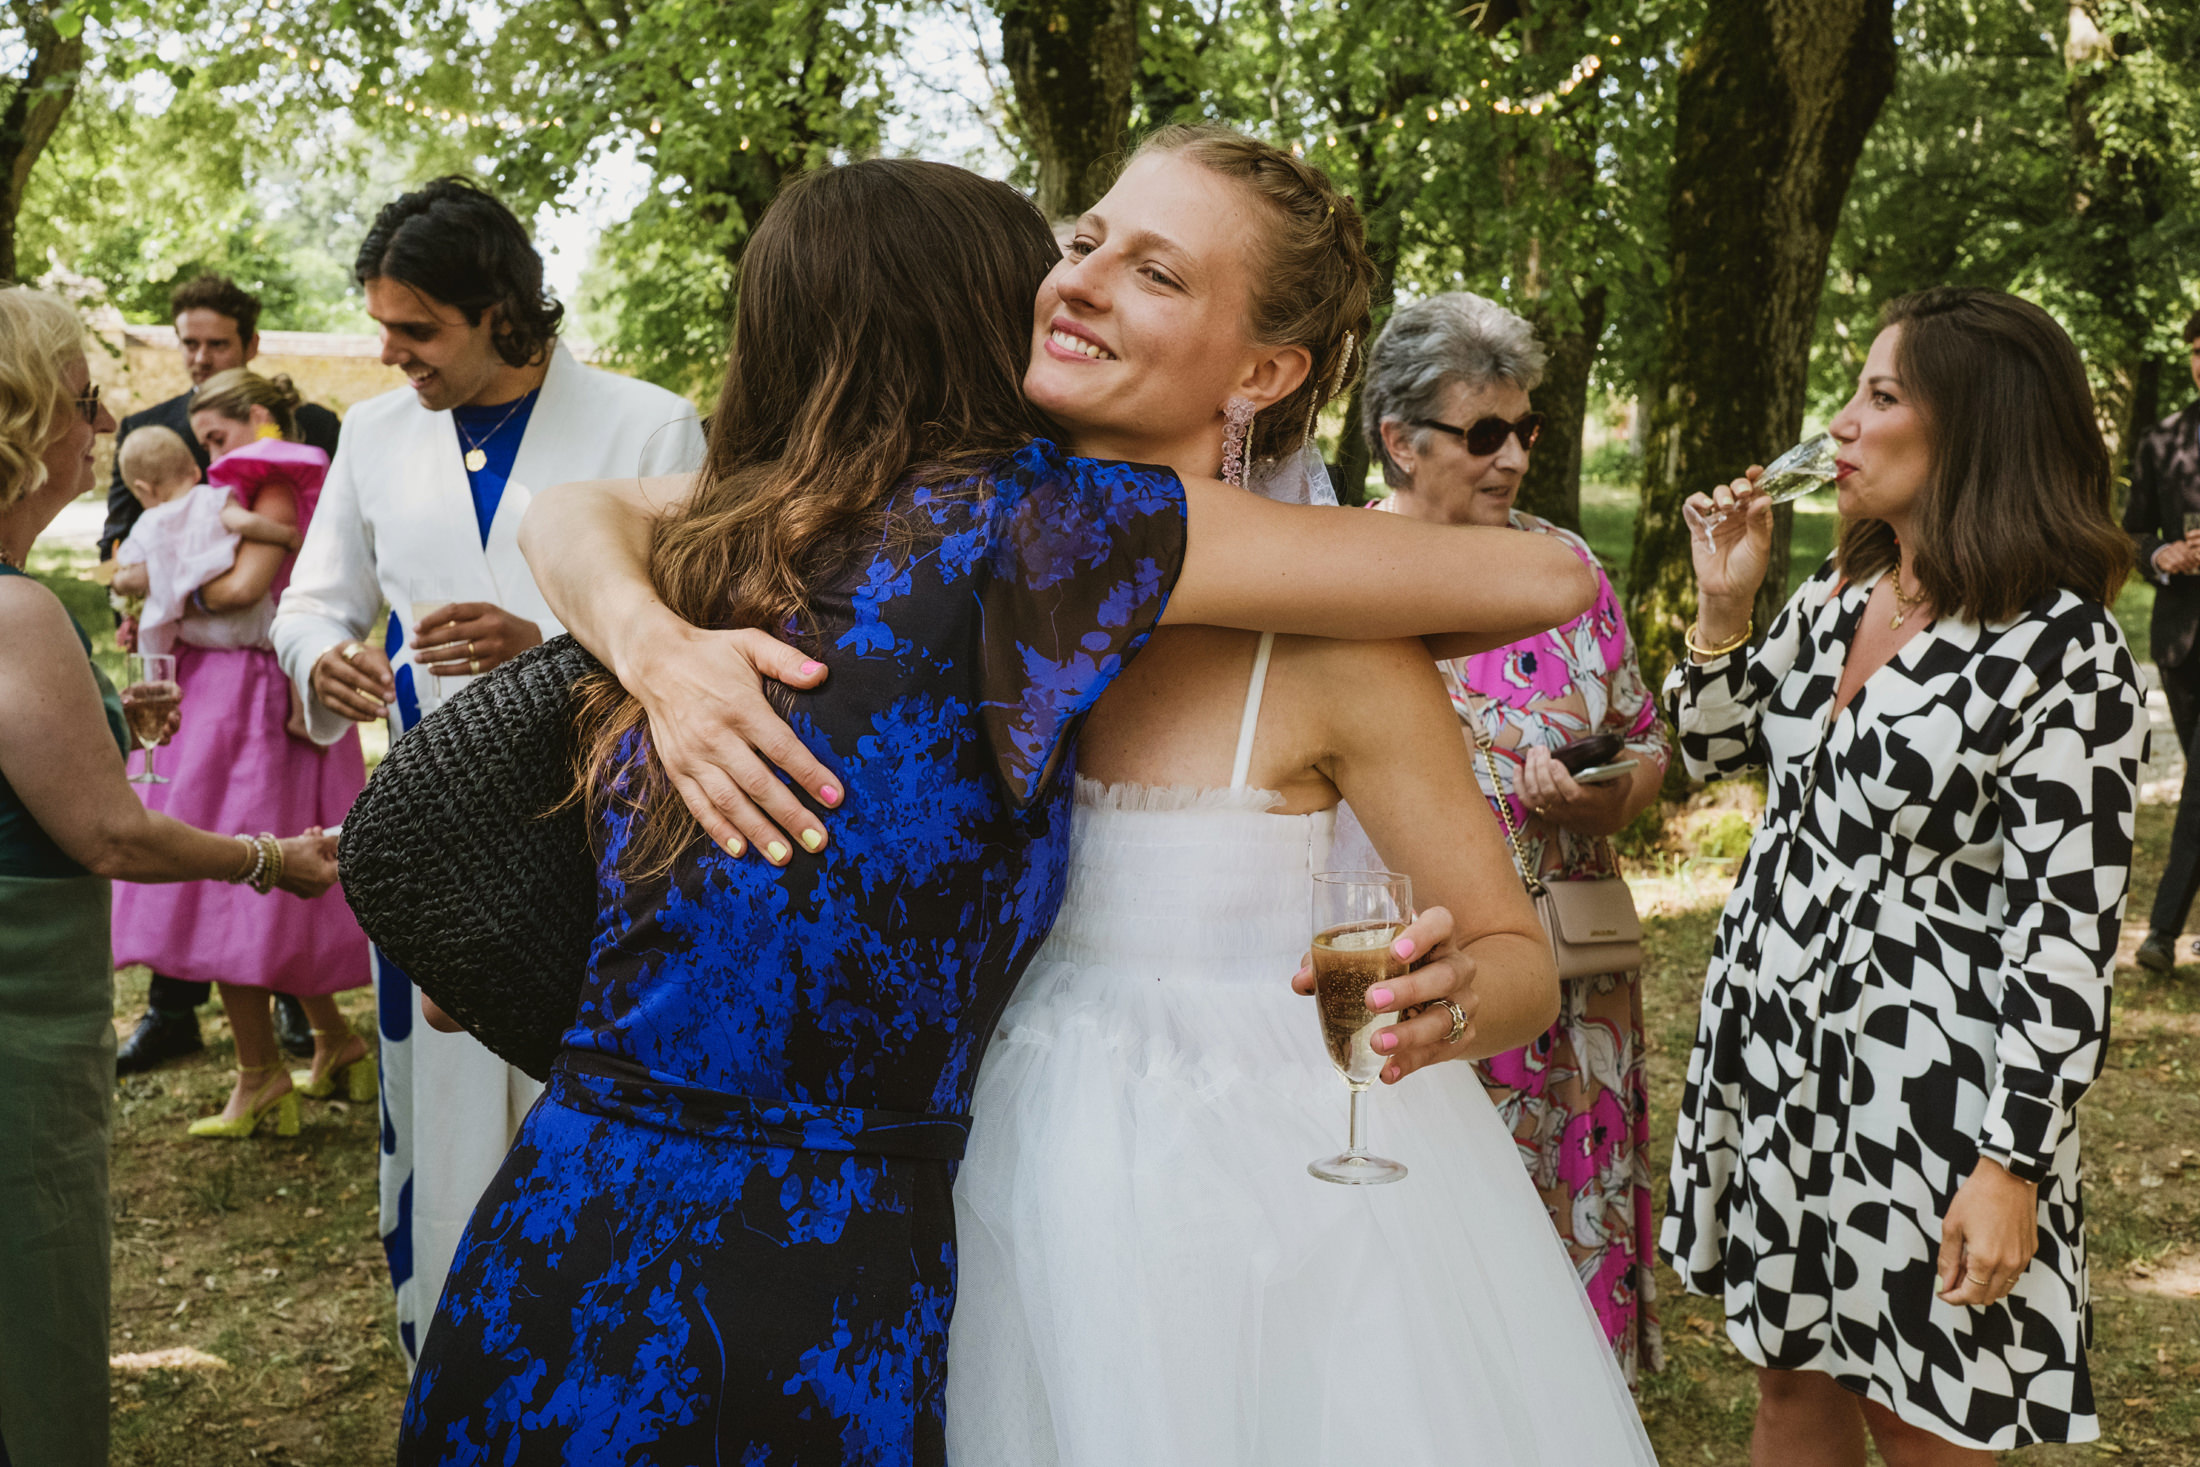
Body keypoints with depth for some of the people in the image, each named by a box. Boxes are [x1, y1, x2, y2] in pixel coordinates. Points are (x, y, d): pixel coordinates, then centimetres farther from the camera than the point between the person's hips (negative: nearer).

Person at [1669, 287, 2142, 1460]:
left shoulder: (2062, 653, -16)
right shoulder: (1836, 600, 7)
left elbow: (2069, 930, -18)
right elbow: (1716, 750, 18)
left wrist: (2012, 1165, -19)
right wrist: (1723, 606, 2)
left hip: (1920, 1089, -7)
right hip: (1772, 1054, 7)